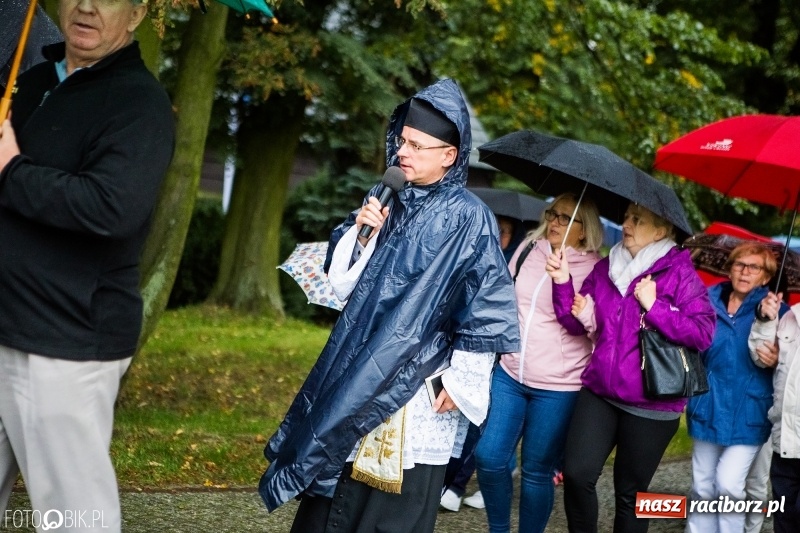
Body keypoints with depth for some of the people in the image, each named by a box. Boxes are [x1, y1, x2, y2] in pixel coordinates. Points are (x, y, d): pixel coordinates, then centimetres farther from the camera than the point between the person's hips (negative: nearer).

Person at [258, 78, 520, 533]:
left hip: (418, 388, -6)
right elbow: (344, 283, 10)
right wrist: (362, 235, -8)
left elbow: (486, 306, -11)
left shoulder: (467, 217, -10)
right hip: (361, 375, 6)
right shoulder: (388, 203, 9)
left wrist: (460, 382, -11)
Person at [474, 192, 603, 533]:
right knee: (489, 457, -1)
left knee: (537, 471, 3)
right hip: (510, 374, 4)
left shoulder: (594, 269, -6)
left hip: (558, 387, -4)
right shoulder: (527, 250, 7)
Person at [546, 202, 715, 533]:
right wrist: (563, 282, -5)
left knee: (630, 492, 7)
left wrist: (654, 306, -20)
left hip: (650, 404, -4)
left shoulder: (680, 274, -8)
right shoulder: (605, 269, 8)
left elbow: (704, 333, -15)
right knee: (577, 474, -11)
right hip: (598, 393, 4)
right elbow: (576, 323, 9)